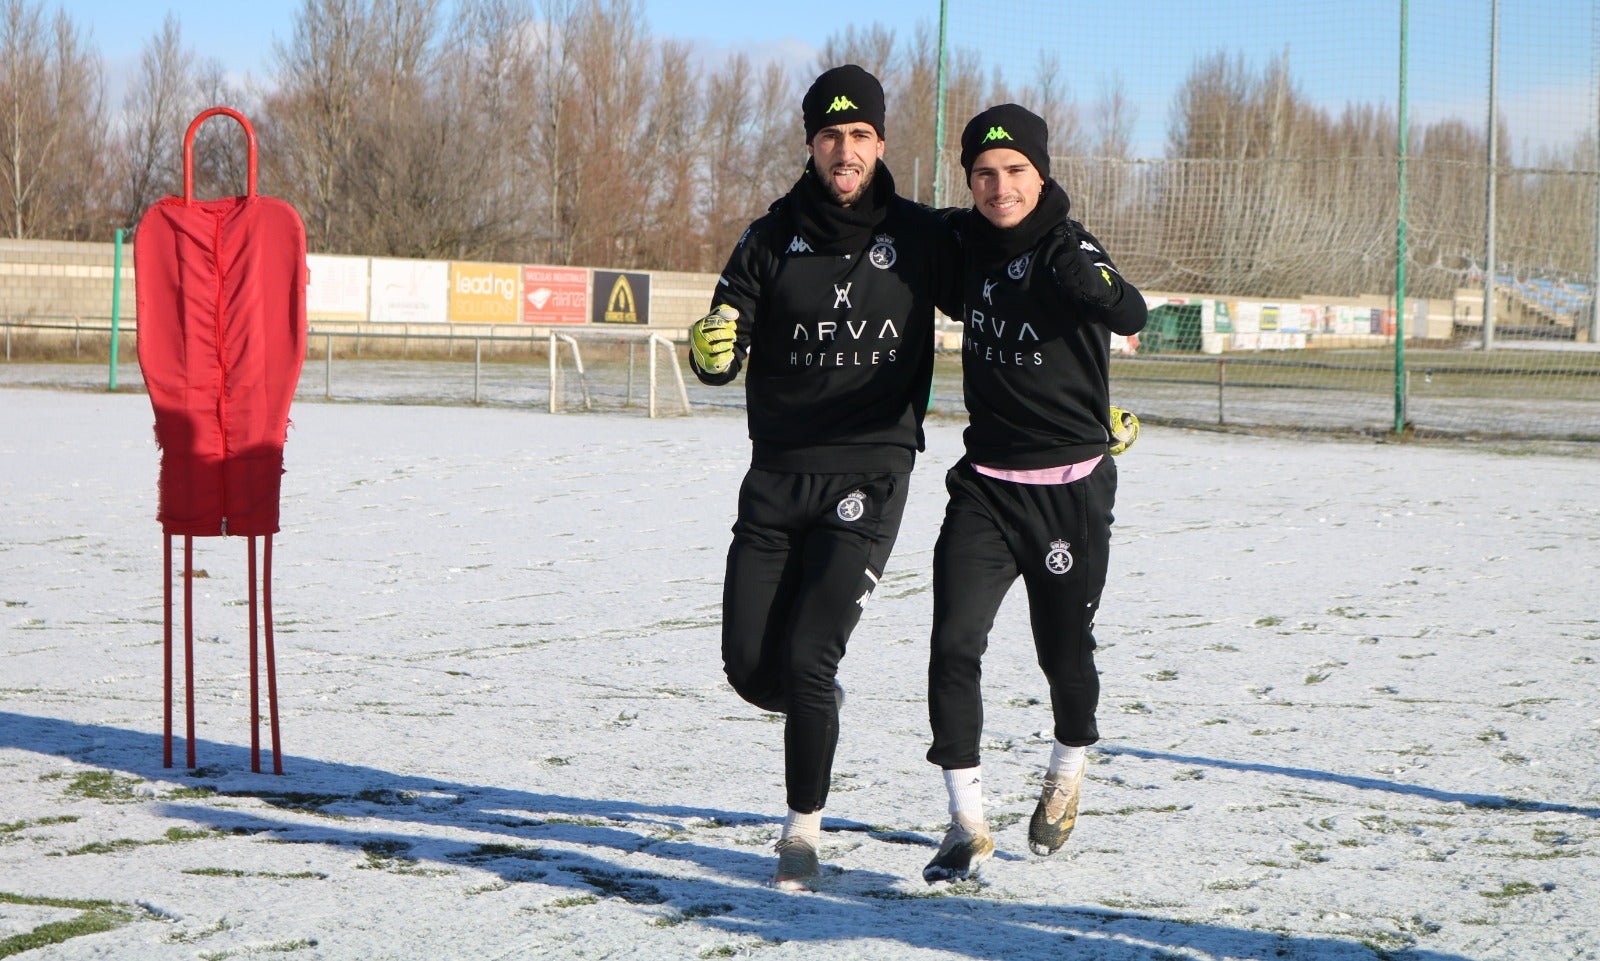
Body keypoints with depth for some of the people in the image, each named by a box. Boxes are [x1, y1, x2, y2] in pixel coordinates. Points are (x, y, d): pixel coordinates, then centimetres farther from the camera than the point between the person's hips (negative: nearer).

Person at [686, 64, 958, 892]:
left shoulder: (920, 238, 0)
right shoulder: (772, 240, 2)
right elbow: (724, 356, -2)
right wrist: (711, 349, -27)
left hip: (870, 473, -2)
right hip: (778, 473, 2)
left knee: (806, 658, -14)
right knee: (750, 663, 2)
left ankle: (804, 829, 2)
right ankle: (820, 708, 37)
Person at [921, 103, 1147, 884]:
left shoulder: (1067, 249, -14)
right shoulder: (966, 244, 2)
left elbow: (1131, 316, -35)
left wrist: (1088, 279, -52)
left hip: (1071, 488, -3)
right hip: (986, 486, 3)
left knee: (1065, 650, 10)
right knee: (953, 644, -12)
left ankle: (1067, 772, 41)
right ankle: (967, 825, -6)